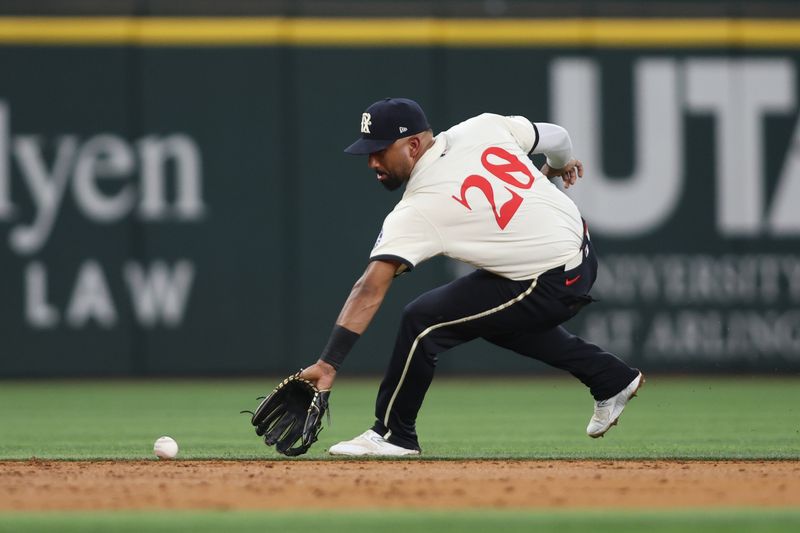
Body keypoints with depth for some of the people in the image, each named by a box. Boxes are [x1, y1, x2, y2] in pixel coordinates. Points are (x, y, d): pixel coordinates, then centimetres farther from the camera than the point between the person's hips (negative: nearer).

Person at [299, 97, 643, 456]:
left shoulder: (416, 211, -20)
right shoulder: (482, 128, -4)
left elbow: (371, 289, -26)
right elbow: (556, 136, 11)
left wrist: (328, 363, -29)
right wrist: (559, 165, 36)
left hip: (551, 289, -9)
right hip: (582, 253, 9)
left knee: (421, 319, -11)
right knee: (499, 317, 34)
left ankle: (393, 434, 2)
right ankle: (611, 379, 43)